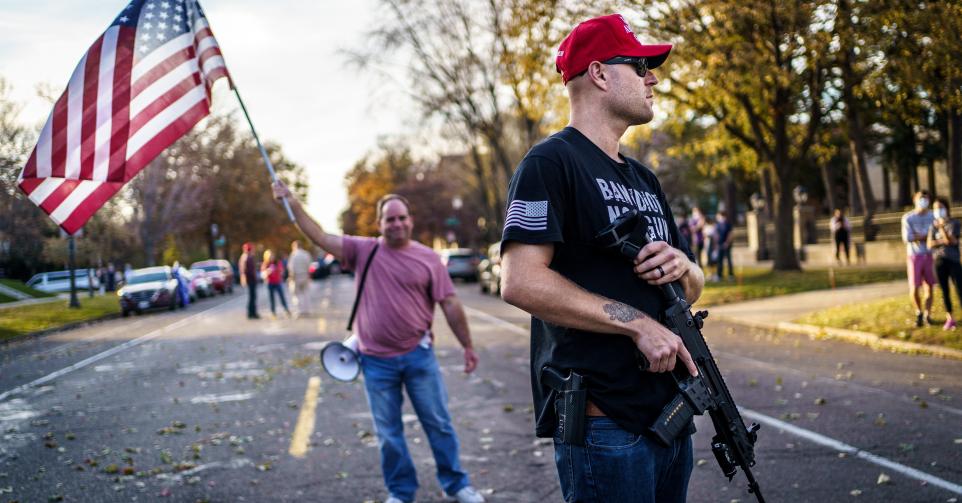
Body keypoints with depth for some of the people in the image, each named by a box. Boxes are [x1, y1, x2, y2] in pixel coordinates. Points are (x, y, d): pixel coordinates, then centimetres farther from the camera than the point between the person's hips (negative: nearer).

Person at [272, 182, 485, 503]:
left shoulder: (428, 258, -1)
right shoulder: (363, 250, 1)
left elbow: (450, 305, 1)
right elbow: (320, 237, -1)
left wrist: (468, 347, 2)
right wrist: (292, 202, -8)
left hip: (419, 355, -1)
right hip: (377, 361, 1)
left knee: (438, 423, 8)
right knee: (388, 433, 10)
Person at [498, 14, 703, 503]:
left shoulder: (644, 179, 20)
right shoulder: (552, 162, -7)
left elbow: (694, 289, 23)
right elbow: (520, 282, -20)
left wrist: (684, 267, -2)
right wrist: (638, 324, -19)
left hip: (671, 416, 9)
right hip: (603, 422, -8)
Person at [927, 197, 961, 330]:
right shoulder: (933, 225, 8)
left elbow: (950, 240, -14)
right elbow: (929, 244, -2)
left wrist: (941, 227, -24)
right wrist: (944, 241, -14)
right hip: (939, 261, 3)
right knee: (944, 291, 6)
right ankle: (949, 319, 14)